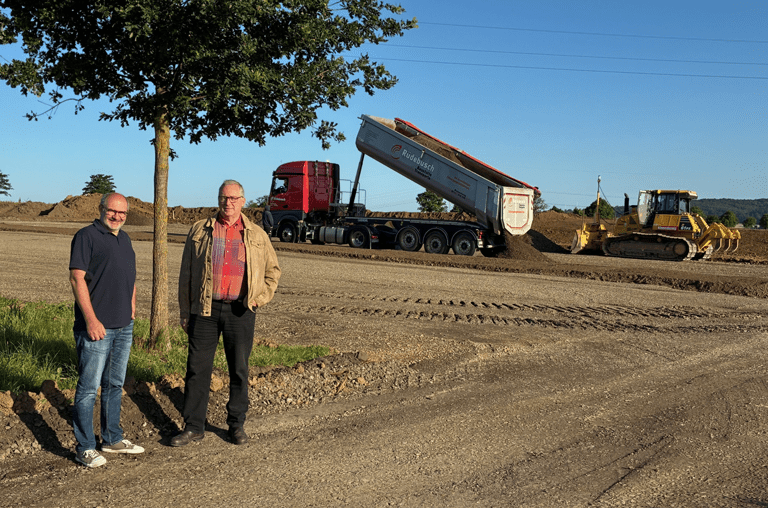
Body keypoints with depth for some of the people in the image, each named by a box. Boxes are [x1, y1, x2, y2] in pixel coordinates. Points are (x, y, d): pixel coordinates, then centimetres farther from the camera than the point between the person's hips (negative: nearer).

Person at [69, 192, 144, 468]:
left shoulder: (124, 238, 16)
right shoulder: (87, 236, -8)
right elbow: (77, 278, -15)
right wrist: (91, 319, -20)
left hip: (124, 326, 8)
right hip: (96, 326, -8)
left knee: (115, 385, 16)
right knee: (89, 387, -1)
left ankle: (112, 439, 28)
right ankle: (85, 448, 9)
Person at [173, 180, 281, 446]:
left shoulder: (256, 235, 7)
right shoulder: (199, 231, 7)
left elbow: (273, 270, 17)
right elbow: (186, 274, 8)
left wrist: (262, 296, 1)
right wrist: (185, 312, 5)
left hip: (240, 311, 0)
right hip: (205, 309, 0)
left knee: (239, 370, 7)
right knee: (197, 368, 3)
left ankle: (236, 424, 22)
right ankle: (193, 426, 15)